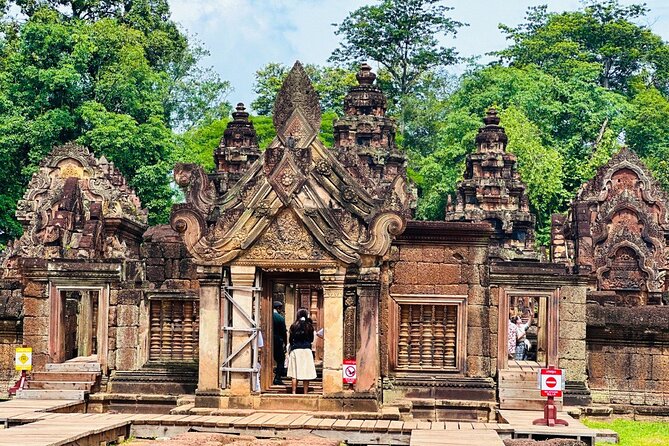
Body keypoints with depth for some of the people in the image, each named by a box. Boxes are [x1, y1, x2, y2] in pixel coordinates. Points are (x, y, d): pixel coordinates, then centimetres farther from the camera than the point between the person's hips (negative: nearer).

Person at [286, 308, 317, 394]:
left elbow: (290, 340, 5)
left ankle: (294, 392, 0)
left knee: (294, 374, 4)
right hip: (306, 350, -1)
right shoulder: (309, 326, 0)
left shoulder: (294, 326, 1)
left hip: (295, 350, 1)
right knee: (306, 374, 2)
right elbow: (311, 339, 8)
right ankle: (305, 393, 0)